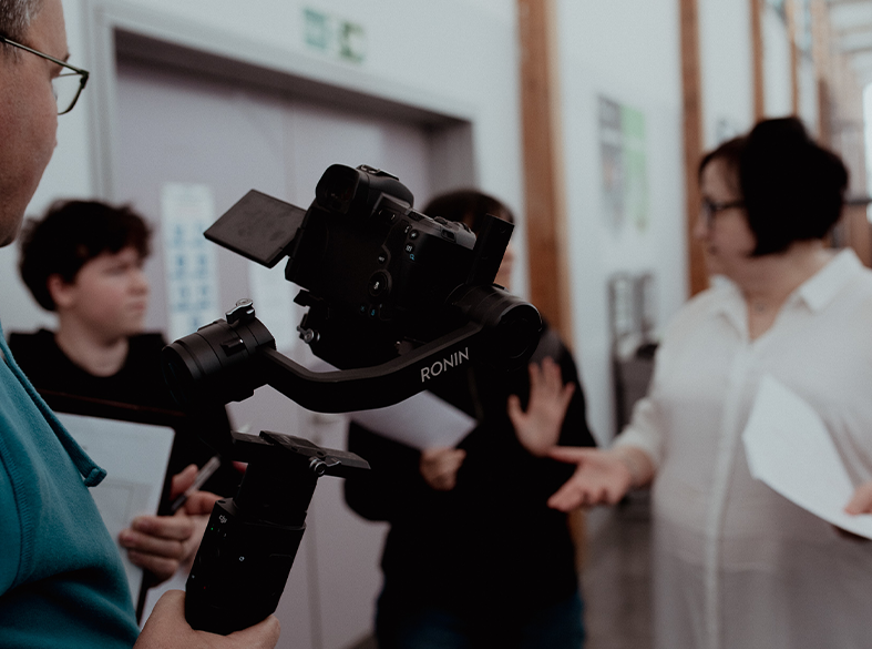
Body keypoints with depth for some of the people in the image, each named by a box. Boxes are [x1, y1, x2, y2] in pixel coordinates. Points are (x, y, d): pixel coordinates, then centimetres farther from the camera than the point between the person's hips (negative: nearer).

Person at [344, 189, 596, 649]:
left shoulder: (544, 351, -3)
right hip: (431, 602, -2)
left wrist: (549, 454, -18)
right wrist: (420, 479, -23)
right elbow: (363, 494, -6)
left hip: (543, 594, 3)